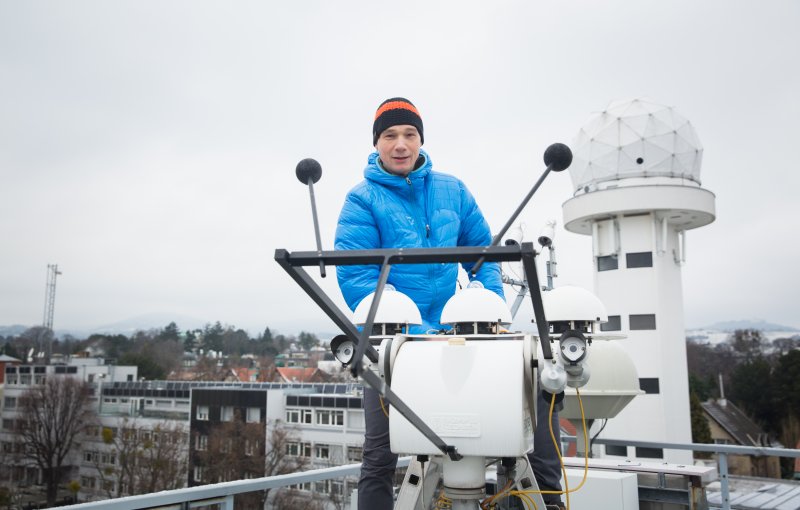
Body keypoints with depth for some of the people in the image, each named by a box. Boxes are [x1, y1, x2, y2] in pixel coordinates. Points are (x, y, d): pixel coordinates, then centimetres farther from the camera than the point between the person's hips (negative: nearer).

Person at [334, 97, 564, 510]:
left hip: (452, 331, 4)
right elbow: (356, 277, -14)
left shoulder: (452, 190, 10)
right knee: (380, 455, -5)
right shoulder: (362, 200, -3)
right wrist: (415, 331, -24)